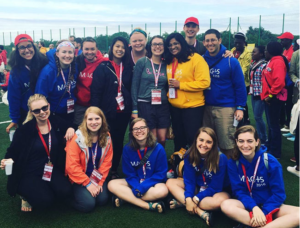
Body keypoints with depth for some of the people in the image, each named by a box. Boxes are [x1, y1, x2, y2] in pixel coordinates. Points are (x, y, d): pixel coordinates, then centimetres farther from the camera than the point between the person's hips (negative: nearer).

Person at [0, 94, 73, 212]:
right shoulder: (24, 130, -14)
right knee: (45, 200, -24)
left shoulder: (57, 122, -4)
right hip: (28, 173, -4)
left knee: (64, 192, -21)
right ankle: (26, 194, 12)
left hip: (51, 169, 4)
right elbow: (13, 151, -4)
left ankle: (44, 189, 12)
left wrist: (70, 129, -10)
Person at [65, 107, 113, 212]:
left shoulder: (106, 138, -4)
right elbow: (72, 166, -18)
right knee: (88, 204, -19)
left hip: (97, 178, 4)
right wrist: (88, 183, -15)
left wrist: (100, 182, -10)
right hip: (78, 179, -4)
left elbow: (106, 162, -2)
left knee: (103, 199, -16)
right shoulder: (77, 138, -19)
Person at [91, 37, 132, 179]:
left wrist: (132, 109, 5)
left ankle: (114, 170, 27)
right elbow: (96, 90, -10)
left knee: (119, 140, 12)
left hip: (123, 111, 4)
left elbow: (131, 89, 12)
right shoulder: (103, 67, -5)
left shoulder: (128, 68, 9)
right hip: (107, 111, -4)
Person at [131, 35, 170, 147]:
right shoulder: (142, 62, -1)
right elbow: (134, 86, -3)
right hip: (145, 105, -3)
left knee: (162, 139, 2)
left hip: (163, 106, 3)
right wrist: (134, 109, -7)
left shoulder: (166, 65, 10)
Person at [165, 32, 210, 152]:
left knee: (193, 138, 2)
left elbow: (204, 82, -19)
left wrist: (180, 85, -19)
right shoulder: (169, 61, 6)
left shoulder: (195, 58, -12)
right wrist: (170, 86, 1)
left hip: (192, 106, -6)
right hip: (174, 106, 6)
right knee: (178, 137, 19)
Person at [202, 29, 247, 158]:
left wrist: (240, 107, -7)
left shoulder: (231, 61, -5)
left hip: (226, 108, -4)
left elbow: (240, 86, -4)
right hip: (206, 107, 4)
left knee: (227, 144, 0)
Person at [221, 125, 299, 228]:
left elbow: (278, 194, -9)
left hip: (270, 206, -1)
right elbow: (238, 191, -7)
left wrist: (263, 212, -20)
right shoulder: (233, 163, -8)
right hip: (248, 205, 1)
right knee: (226, 205, -31)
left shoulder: (271, 162, -12)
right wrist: (254, 208, -23)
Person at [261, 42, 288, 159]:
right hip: (268, 98, 10)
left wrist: (271, 95, -21)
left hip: (273, 99, -10)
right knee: (271, 124, 19)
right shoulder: (272, 61, 17)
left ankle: (275, 152, 5)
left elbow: (279, 81, -26)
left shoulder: (278, 61, -16)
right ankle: (270, 146, 32)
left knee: (273, 125, -4)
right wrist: (266, 94, 15)